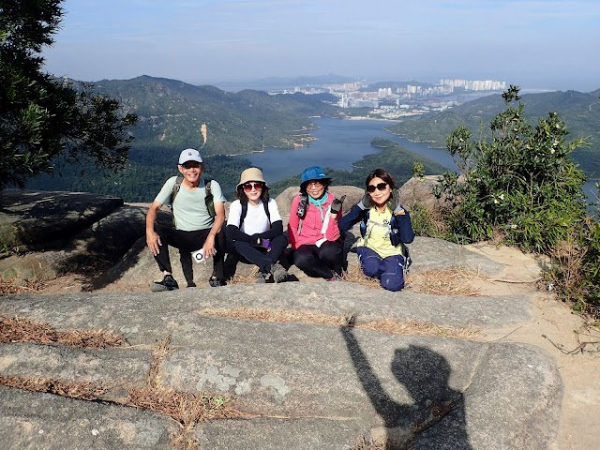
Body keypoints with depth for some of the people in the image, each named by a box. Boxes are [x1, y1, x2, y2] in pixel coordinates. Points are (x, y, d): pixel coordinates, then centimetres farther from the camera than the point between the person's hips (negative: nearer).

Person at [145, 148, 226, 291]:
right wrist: (149, 231, -27)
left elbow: (220, 214, -18)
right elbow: (154, 208, -6)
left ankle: (217, 278, -14)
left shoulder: (212, 185, -7)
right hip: (182, 237, 2)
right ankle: (168, 278, -23)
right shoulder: (173, 183, -3)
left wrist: (211, 237, -38)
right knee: (155, 229, -24)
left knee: (220, 233, -35)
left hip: (205, 234, -2)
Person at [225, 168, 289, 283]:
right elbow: (231, 233, -25)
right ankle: (272, 267, -53)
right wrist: (257, 240, -26)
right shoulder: (237, 205, -9)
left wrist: (257, 237, -24)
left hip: (264, 249, 2)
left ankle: (263, 272, -46)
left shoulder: (270, 203, -3)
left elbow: (278, 229, -16)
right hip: (243, 251, -2)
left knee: (282, 239, -26)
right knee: (232, 243, -35)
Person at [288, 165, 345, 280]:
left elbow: (332, 236, -14)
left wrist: (334, 214, -25)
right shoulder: (299, 201, -7)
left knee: (328, 252, -37)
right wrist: (296, 247, -6)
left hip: (327, 244, -1)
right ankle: (333, 276, -12)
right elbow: (292, 227, 6)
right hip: (306, 244, 1)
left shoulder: (333, 202, -10)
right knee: (302, 259, -34)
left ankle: (338, 271, -3)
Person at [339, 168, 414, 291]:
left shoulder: (398, 211, -17)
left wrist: (399, 211, -33)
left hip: (392, 253, -1)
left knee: (391, 284, -24)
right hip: (369, 248, 1)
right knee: (371, 269, -33)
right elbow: (342, 226, -22)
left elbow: (408, 239, -32)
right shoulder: (366, 209, -12)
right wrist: (361, 206, -27)